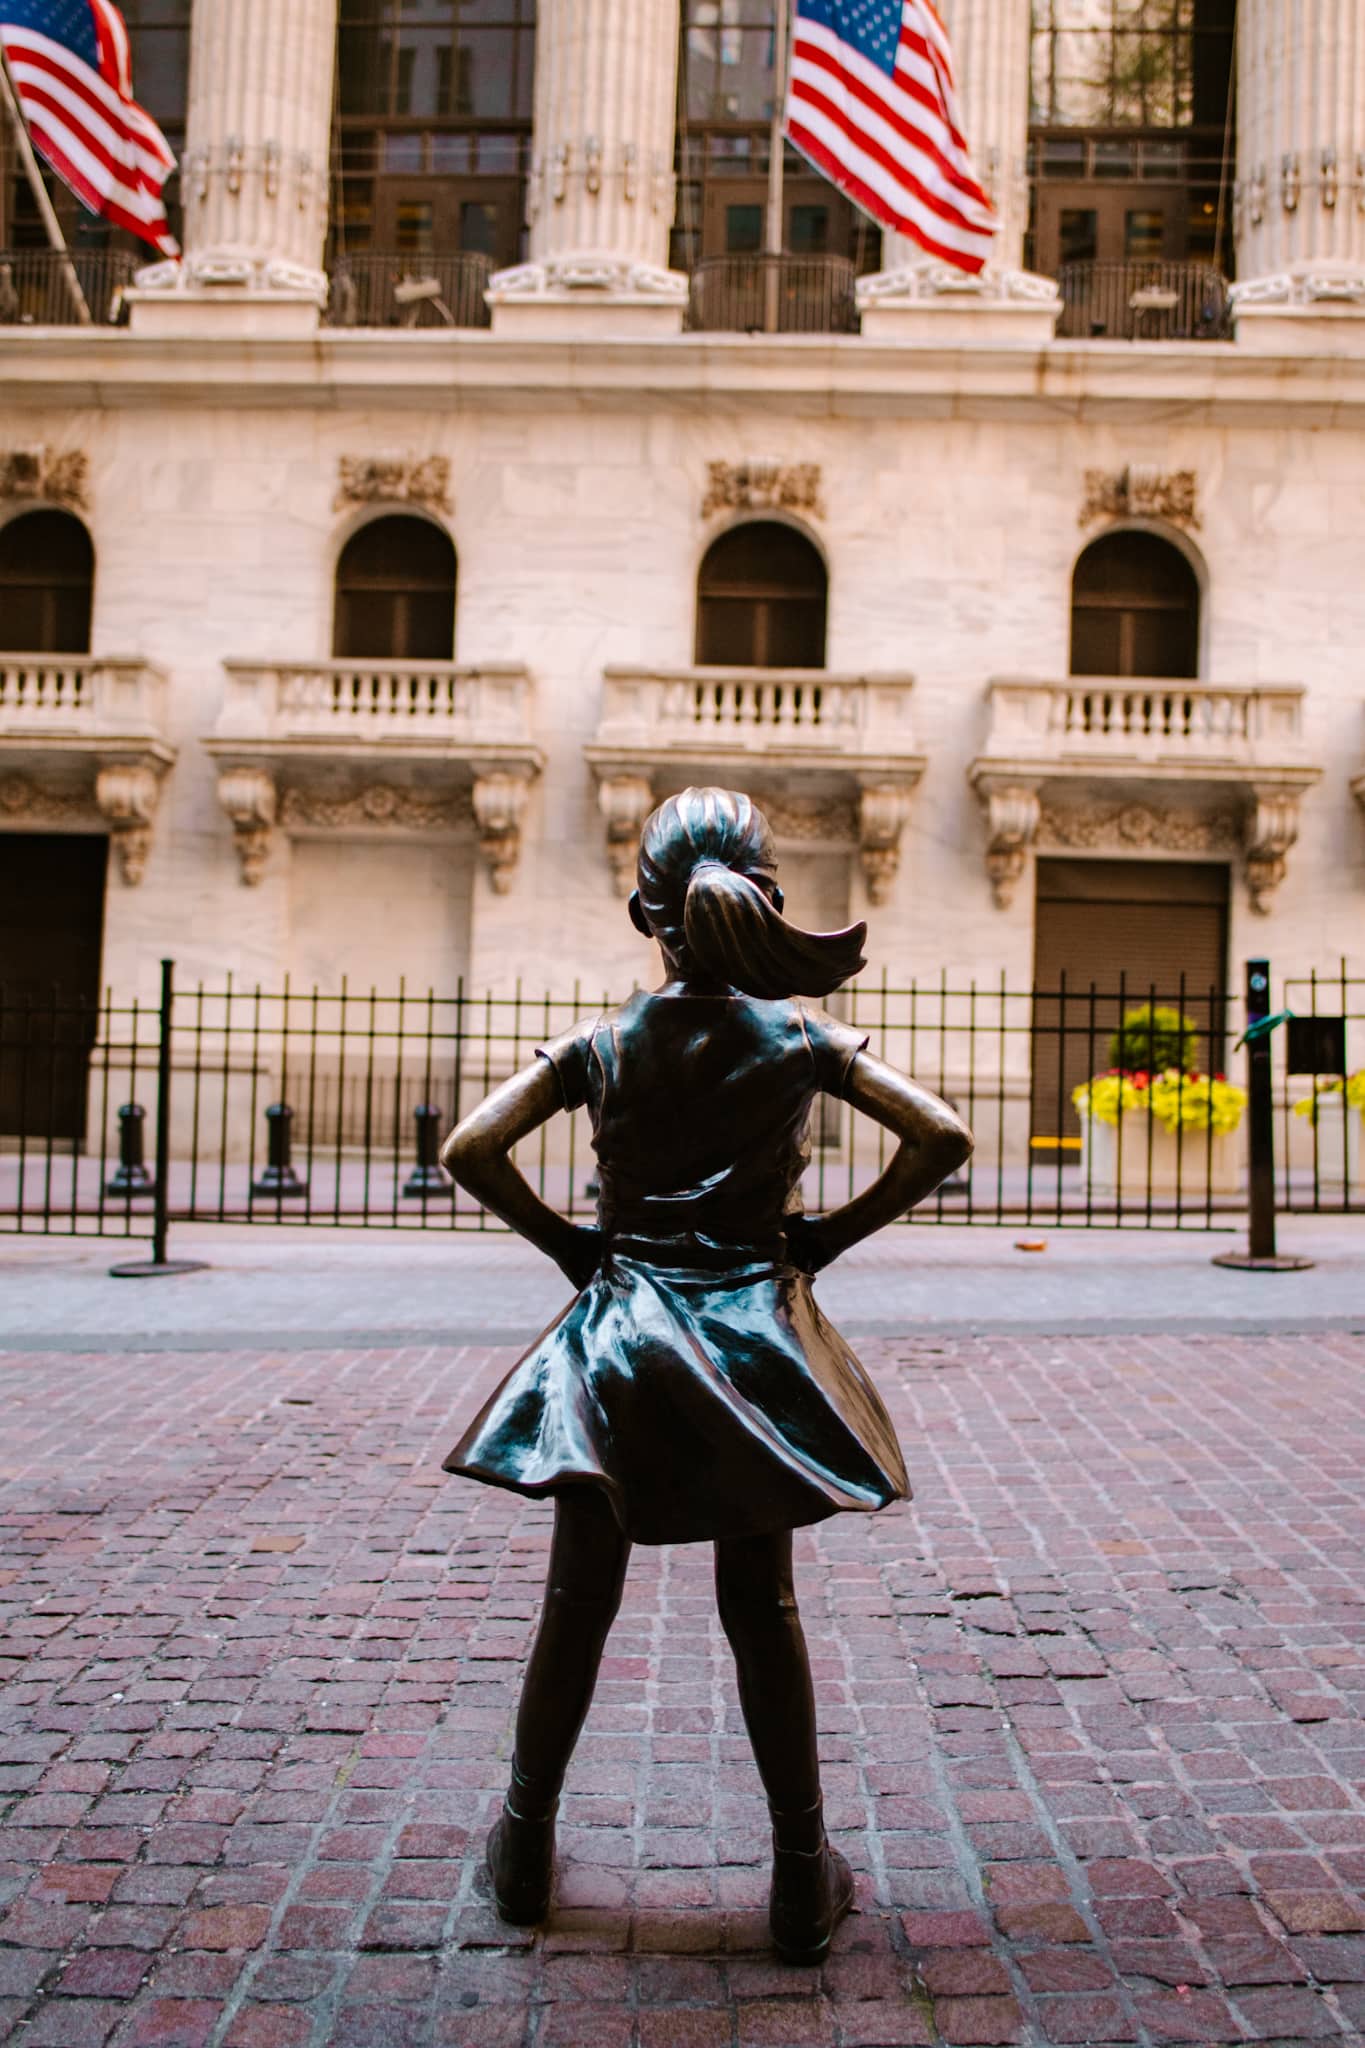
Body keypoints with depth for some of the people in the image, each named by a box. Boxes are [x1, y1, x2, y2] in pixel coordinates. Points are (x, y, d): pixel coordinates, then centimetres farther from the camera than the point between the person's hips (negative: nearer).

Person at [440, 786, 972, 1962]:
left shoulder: (600, 1046, -3)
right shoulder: (801, 1039, -4)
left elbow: (470, 1150, -10)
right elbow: (942, 1139, -8)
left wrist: (566, 1242, 1)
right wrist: (830, 1237, -1)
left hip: (619, 1335, 1)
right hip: (752, 1336, 0)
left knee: (579, 1604, 13)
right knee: (763, 1610, 10)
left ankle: (527, 1846, 29)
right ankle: (802, 1876, 20)